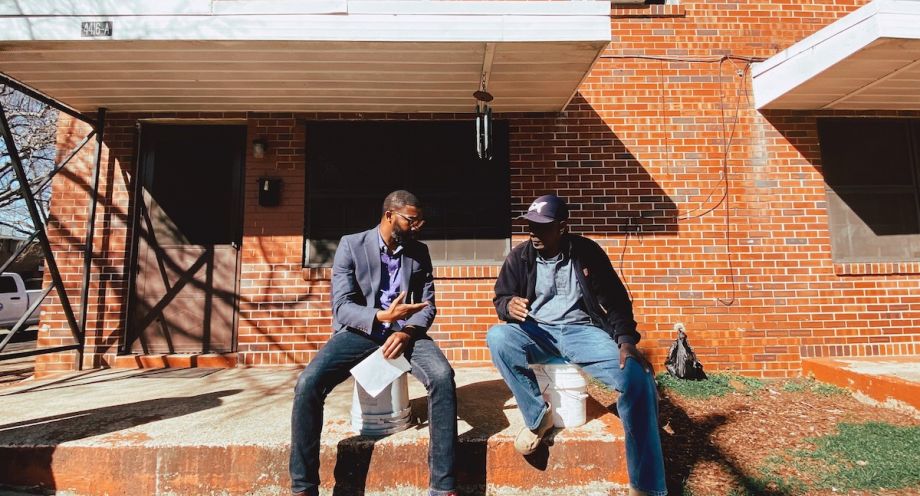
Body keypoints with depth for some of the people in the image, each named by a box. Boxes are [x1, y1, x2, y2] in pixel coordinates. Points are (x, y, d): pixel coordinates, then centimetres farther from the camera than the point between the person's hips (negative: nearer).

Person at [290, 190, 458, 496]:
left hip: (403, 331, 1)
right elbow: (341, 307, -8)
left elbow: (427, 304, 5)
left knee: (443, 377, -29)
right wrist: (382, 316, -26)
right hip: (359, 331, -1)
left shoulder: (420, 252, 7)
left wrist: (407, 332, -17)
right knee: (307, 384, -26)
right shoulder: (351, 245, -2)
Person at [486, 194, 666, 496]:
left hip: (582, 331, -1)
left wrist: (626, 341, -16)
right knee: (497, 337, -32)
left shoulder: (587, 252, -2)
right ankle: (537, 416, -12)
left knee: (638, 378, -27)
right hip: (537, 332, 1)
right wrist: (509, 306, -22)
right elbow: (500, 297, 4)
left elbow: (616, 301, 0)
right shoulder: (519, 256, 0)